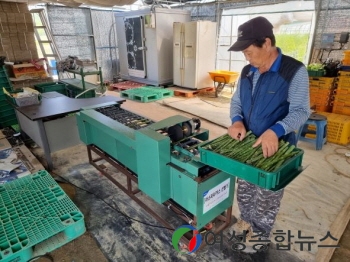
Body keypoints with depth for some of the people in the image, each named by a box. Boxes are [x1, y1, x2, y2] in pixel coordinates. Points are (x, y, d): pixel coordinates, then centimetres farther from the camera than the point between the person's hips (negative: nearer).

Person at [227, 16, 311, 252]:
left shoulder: (295, 71, -17)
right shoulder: (247, 72, 1)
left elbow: (300, 111, -19)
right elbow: (236, 101, 8)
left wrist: (275, 130, -35)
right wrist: (237, 120, -13)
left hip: (275, 149, -5)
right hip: (245, 145, 6)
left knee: (266, 196, 14)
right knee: (244, 189, 23)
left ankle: (260, 232, 39)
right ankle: (247, 218, 49)